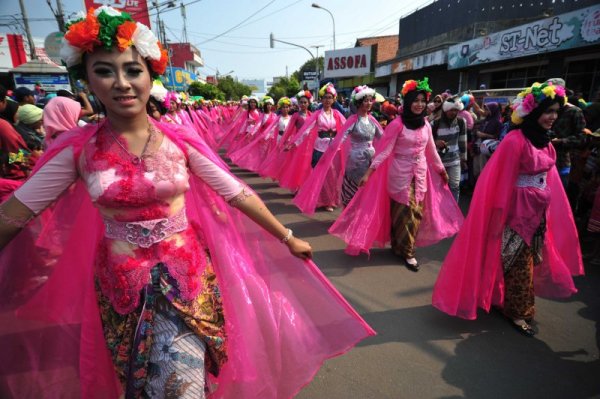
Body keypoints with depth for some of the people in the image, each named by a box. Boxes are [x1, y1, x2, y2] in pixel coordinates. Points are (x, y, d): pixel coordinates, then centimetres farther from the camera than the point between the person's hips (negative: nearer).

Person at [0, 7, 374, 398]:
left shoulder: (181, 141, -10)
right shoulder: (77, 147, -8)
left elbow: (237, 193, -9)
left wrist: (287, 238, -4)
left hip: (185, 274, -1)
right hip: (120, 282, 2)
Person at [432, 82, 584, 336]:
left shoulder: (545, 143, 7)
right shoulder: (516, 140, -17)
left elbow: (546, 177, 12)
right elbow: (504, 182, -17)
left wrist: (546, 210, 11)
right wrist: (500, 216, -15)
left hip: (539, 212, 8)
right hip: (519, 212, -8)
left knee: (532, 261, 16)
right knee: (519, 265, 5)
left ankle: (508, 303, 34)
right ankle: (517, 313, 25)